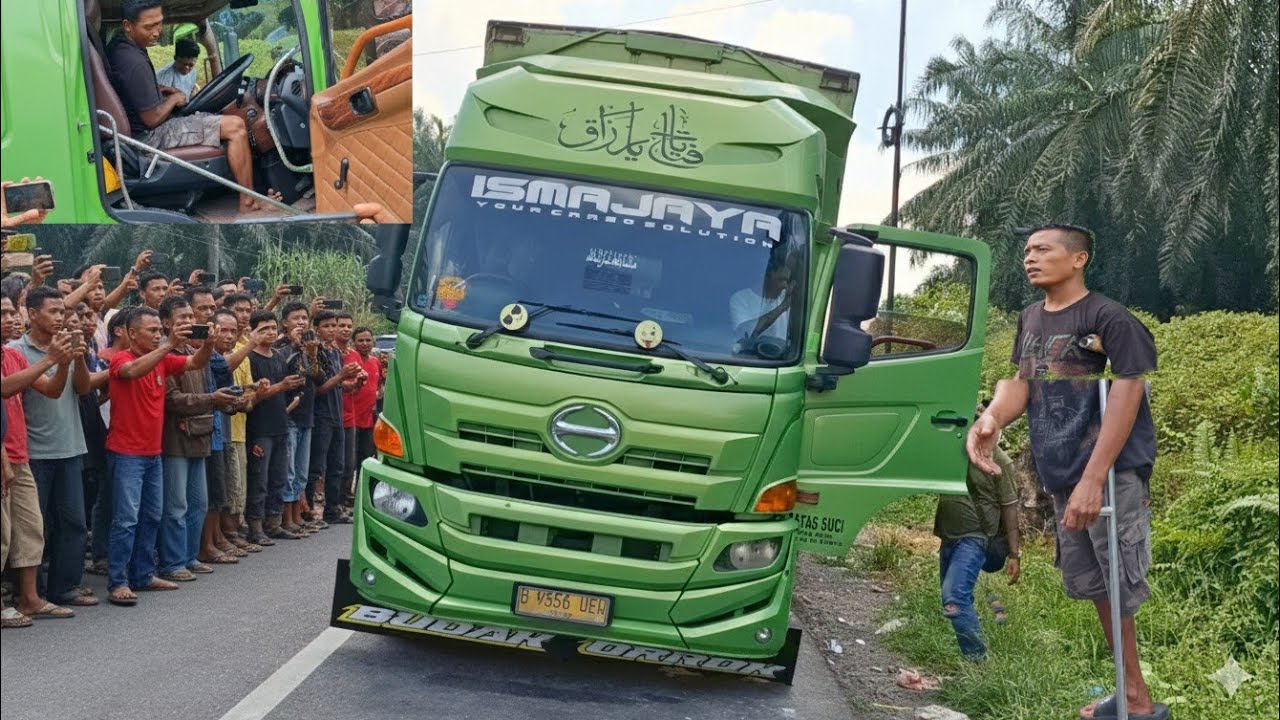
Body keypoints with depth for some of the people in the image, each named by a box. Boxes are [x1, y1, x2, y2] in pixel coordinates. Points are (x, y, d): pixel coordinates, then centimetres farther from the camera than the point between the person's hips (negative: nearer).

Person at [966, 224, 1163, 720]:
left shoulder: (1109, 318, -12)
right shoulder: (1030, 320, 11)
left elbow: (1126, 395, -18)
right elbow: (1021, 381, 7)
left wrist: (1093, 480, -23)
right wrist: (991, 420, -17)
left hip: (1112, 473, -8)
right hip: (1059, 475, 8)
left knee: (1117, 585, -5)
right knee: (1092, 584, 14)